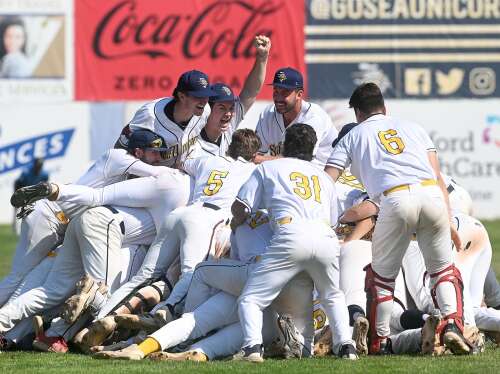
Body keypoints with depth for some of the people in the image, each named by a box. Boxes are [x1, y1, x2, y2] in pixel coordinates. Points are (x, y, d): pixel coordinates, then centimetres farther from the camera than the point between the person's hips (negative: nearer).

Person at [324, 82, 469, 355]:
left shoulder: (353, 136, 26)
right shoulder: (412, 128, 31)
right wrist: (448, 223, 20)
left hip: (395, 200, -2)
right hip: (432, 195, 2)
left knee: (381, 274, 15)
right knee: (442, 268, 18)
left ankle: (379, 342, 14)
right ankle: (452, 323, -3)